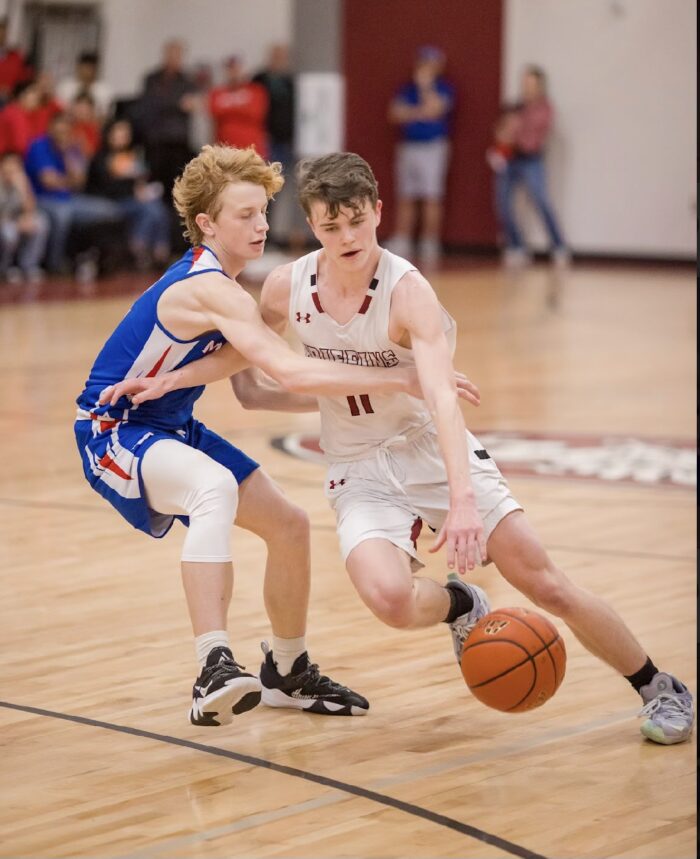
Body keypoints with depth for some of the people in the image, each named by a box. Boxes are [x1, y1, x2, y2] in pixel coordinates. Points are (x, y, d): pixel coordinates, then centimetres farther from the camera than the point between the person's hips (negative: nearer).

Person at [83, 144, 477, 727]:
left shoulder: (209, 281, 6)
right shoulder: (210, 291, -25)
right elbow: (291, 373, -36)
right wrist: (402, 381, -34)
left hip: (170, 429, 11)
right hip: (115, 432, -11)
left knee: (289, 525, 13)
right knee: (216, 486, -41)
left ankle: (288, 673, 34)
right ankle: (215, 673, -50)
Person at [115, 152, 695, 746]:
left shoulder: (408, 292, -22)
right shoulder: (287, 288, -8)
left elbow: (442, 398, -36)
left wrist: (463, 501, -48)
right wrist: (168, 381, 5)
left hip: (435, 452, -2)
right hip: (360, 472, 2)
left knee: (547, 586, -8)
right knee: (390, 598, -28)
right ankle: (461, 606, 9)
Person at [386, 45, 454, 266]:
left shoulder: (444, 88, 0)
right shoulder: (408, 88, 14)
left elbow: (434, 109, -18)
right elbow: (396, 113, 2)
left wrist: (425, 83, -11)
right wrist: (418, 113, -12)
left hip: (432, 147, -5)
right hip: (407, 146, 5)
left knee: (432, 197, -6)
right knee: (405, 198, 6)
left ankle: (430, 246, -3)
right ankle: (400, 245, 10)